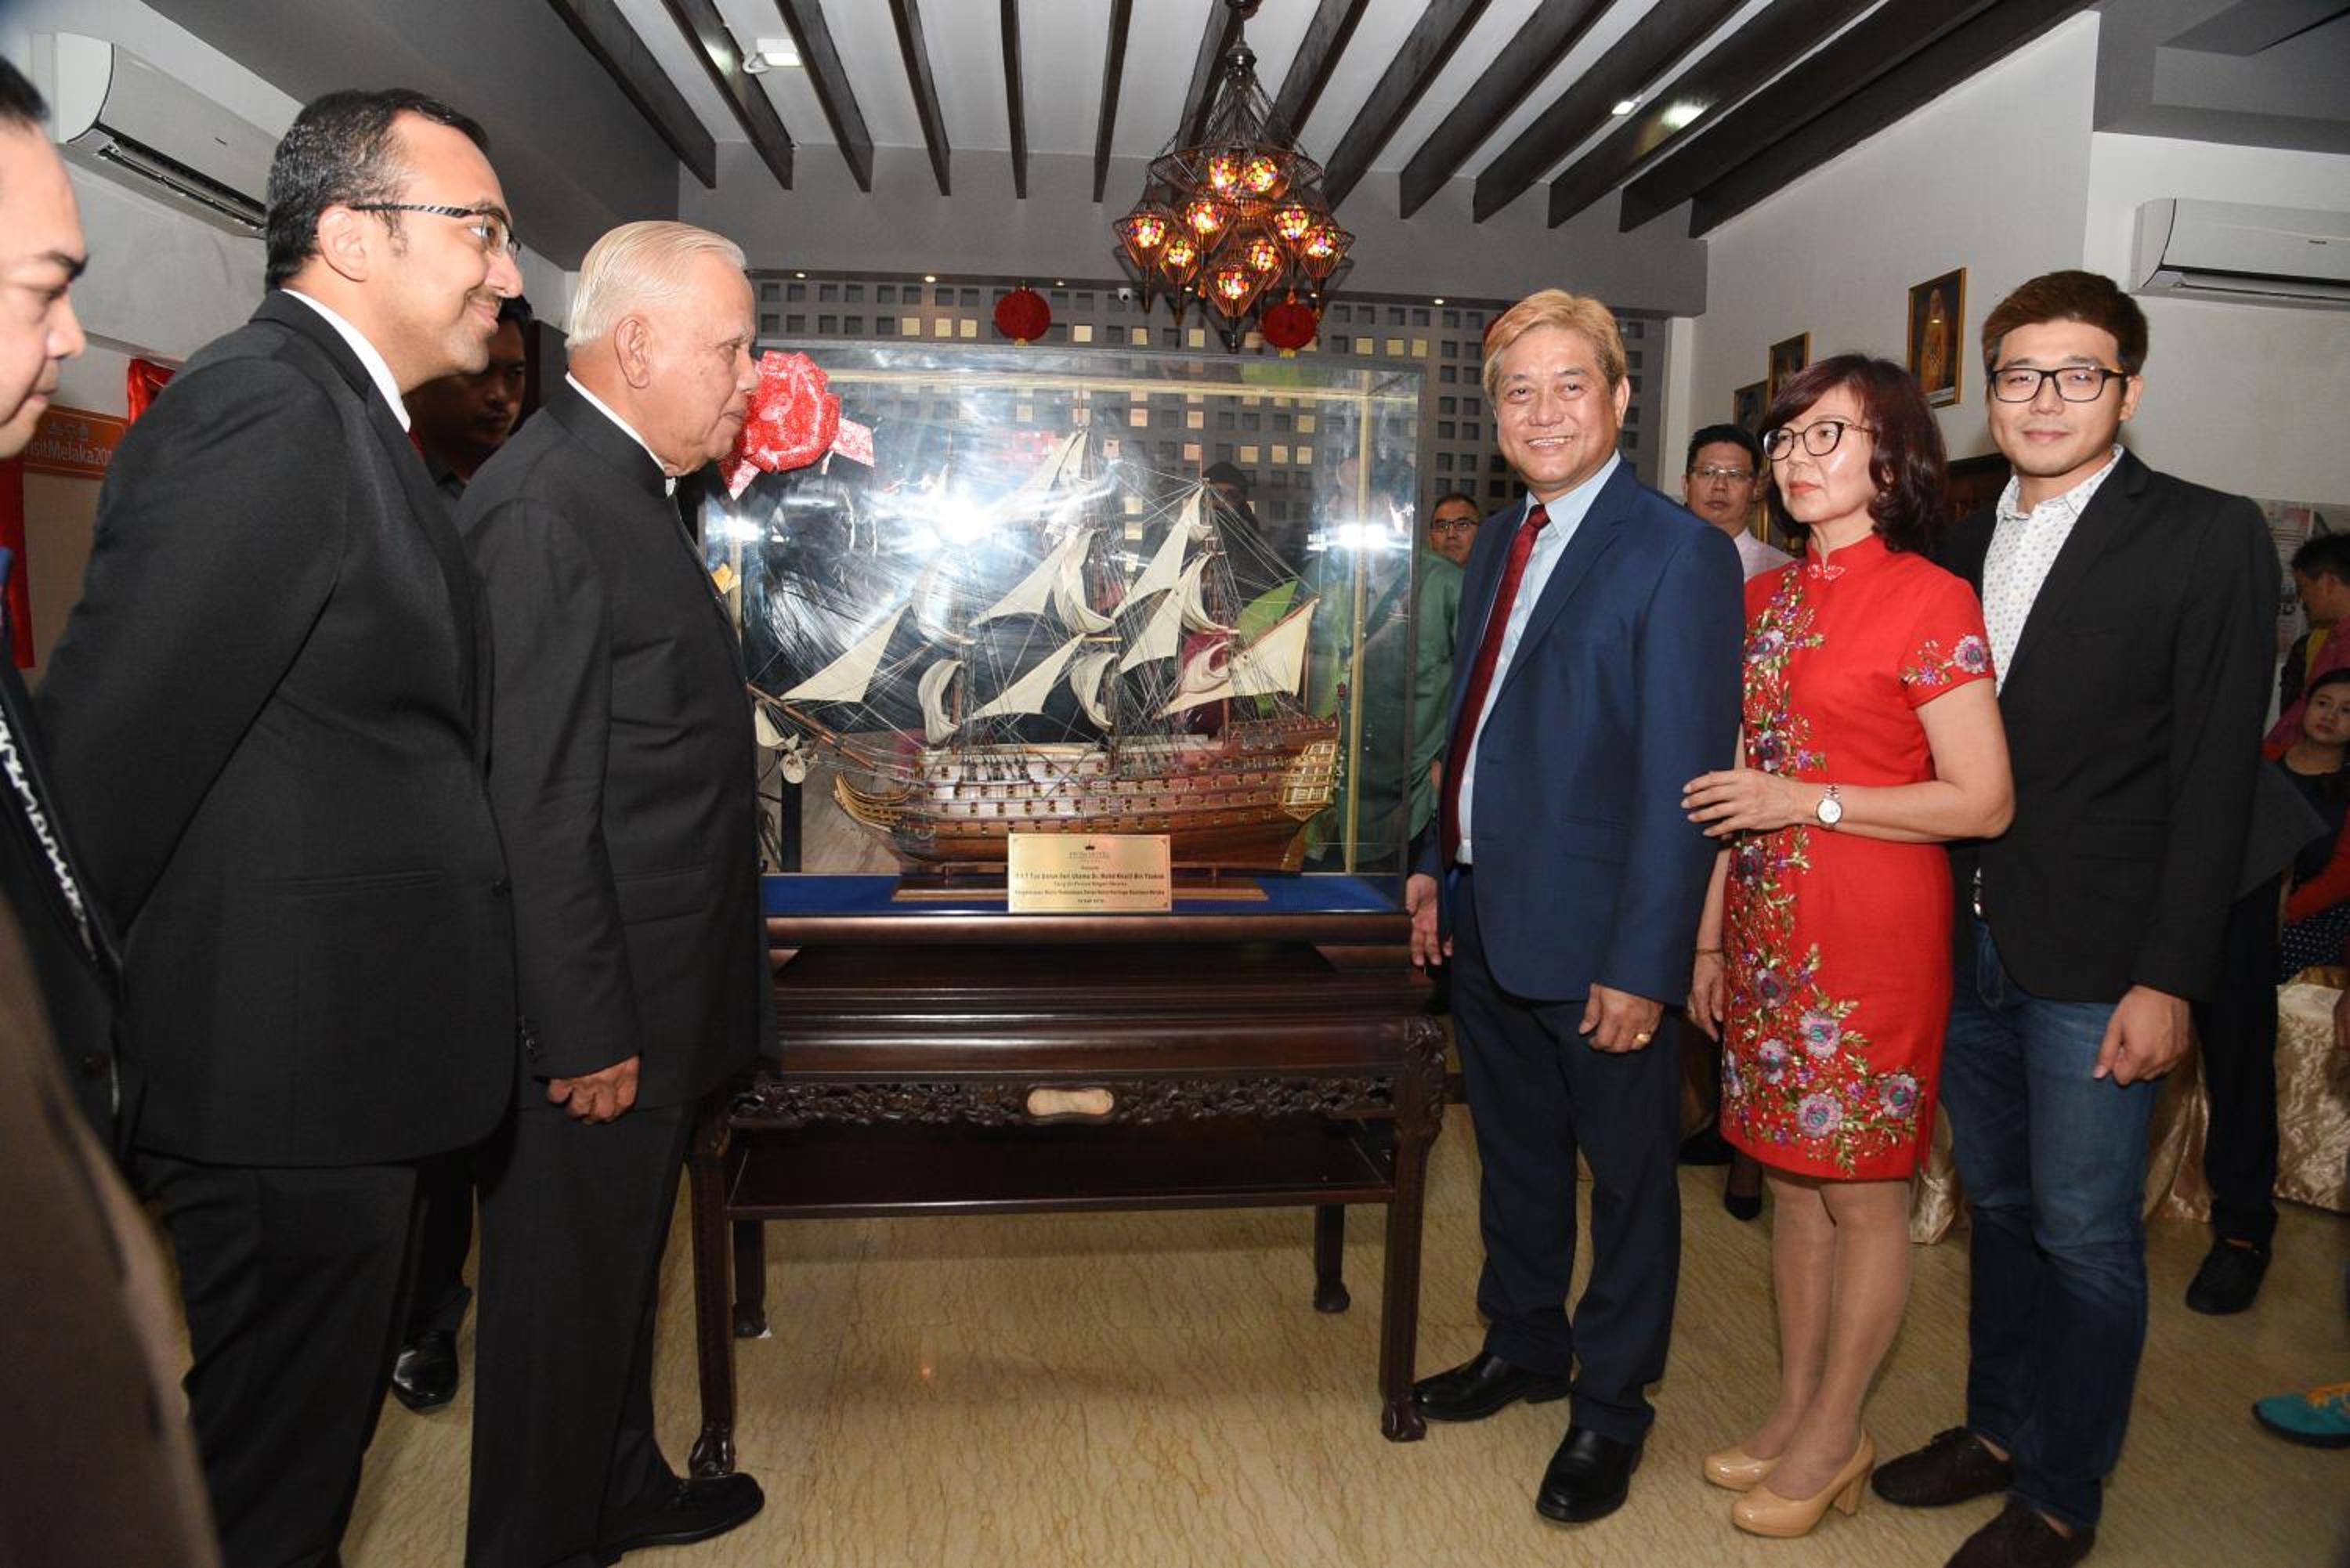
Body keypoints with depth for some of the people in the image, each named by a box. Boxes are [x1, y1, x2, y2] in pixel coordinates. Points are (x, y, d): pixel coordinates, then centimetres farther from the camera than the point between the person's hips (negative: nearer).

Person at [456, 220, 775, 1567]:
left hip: (649, 995, 10)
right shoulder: (544, 508, -21)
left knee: (621, 1258, 24)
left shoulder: (620, 488, 11)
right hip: (593, 1008, -10)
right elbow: (534, 805, -24)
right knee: (569, 1281, 9)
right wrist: (588, 1031, -21)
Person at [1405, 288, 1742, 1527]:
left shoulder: (1675, 553, -15)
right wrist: (1435, 863, 13)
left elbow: (1681, 776, -19)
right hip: (1485, 916, 8)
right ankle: (1523, 1345, 44)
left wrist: (1642, 962, -20)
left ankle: (1610, 1407, 31)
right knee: (1516, 1153, 23)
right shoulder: (1498, 544, 9)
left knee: (1627, 1174, 12)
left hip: (1594, 938, -7)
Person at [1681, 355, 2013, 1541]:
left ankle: (1833, 1440, 23)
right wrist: (1709, 938, 12)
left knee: (1862, 1196, 6)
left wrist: (1806, 802, -16)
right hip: (1767, 931, 7)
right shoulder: (1765, 597, 11)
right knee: (1790, 1181, 15)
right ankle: (1794, 1413, 31)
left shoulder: (1928, 601, -10)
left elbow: (1984, 801, -12)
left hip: (1872, 936, -6)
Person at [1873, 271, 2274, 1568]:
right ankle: (1998, 1426, 36)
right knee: (1999, 1206, 18)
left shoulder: (2209, 539, -7)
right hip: (1967, 944, 5)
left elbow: (2213, 777, -11)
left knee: (2084, 1235, 5)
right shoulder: (1961, 548, 10)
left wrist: (2170, 978, -14)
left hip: (2094, 962, -5)